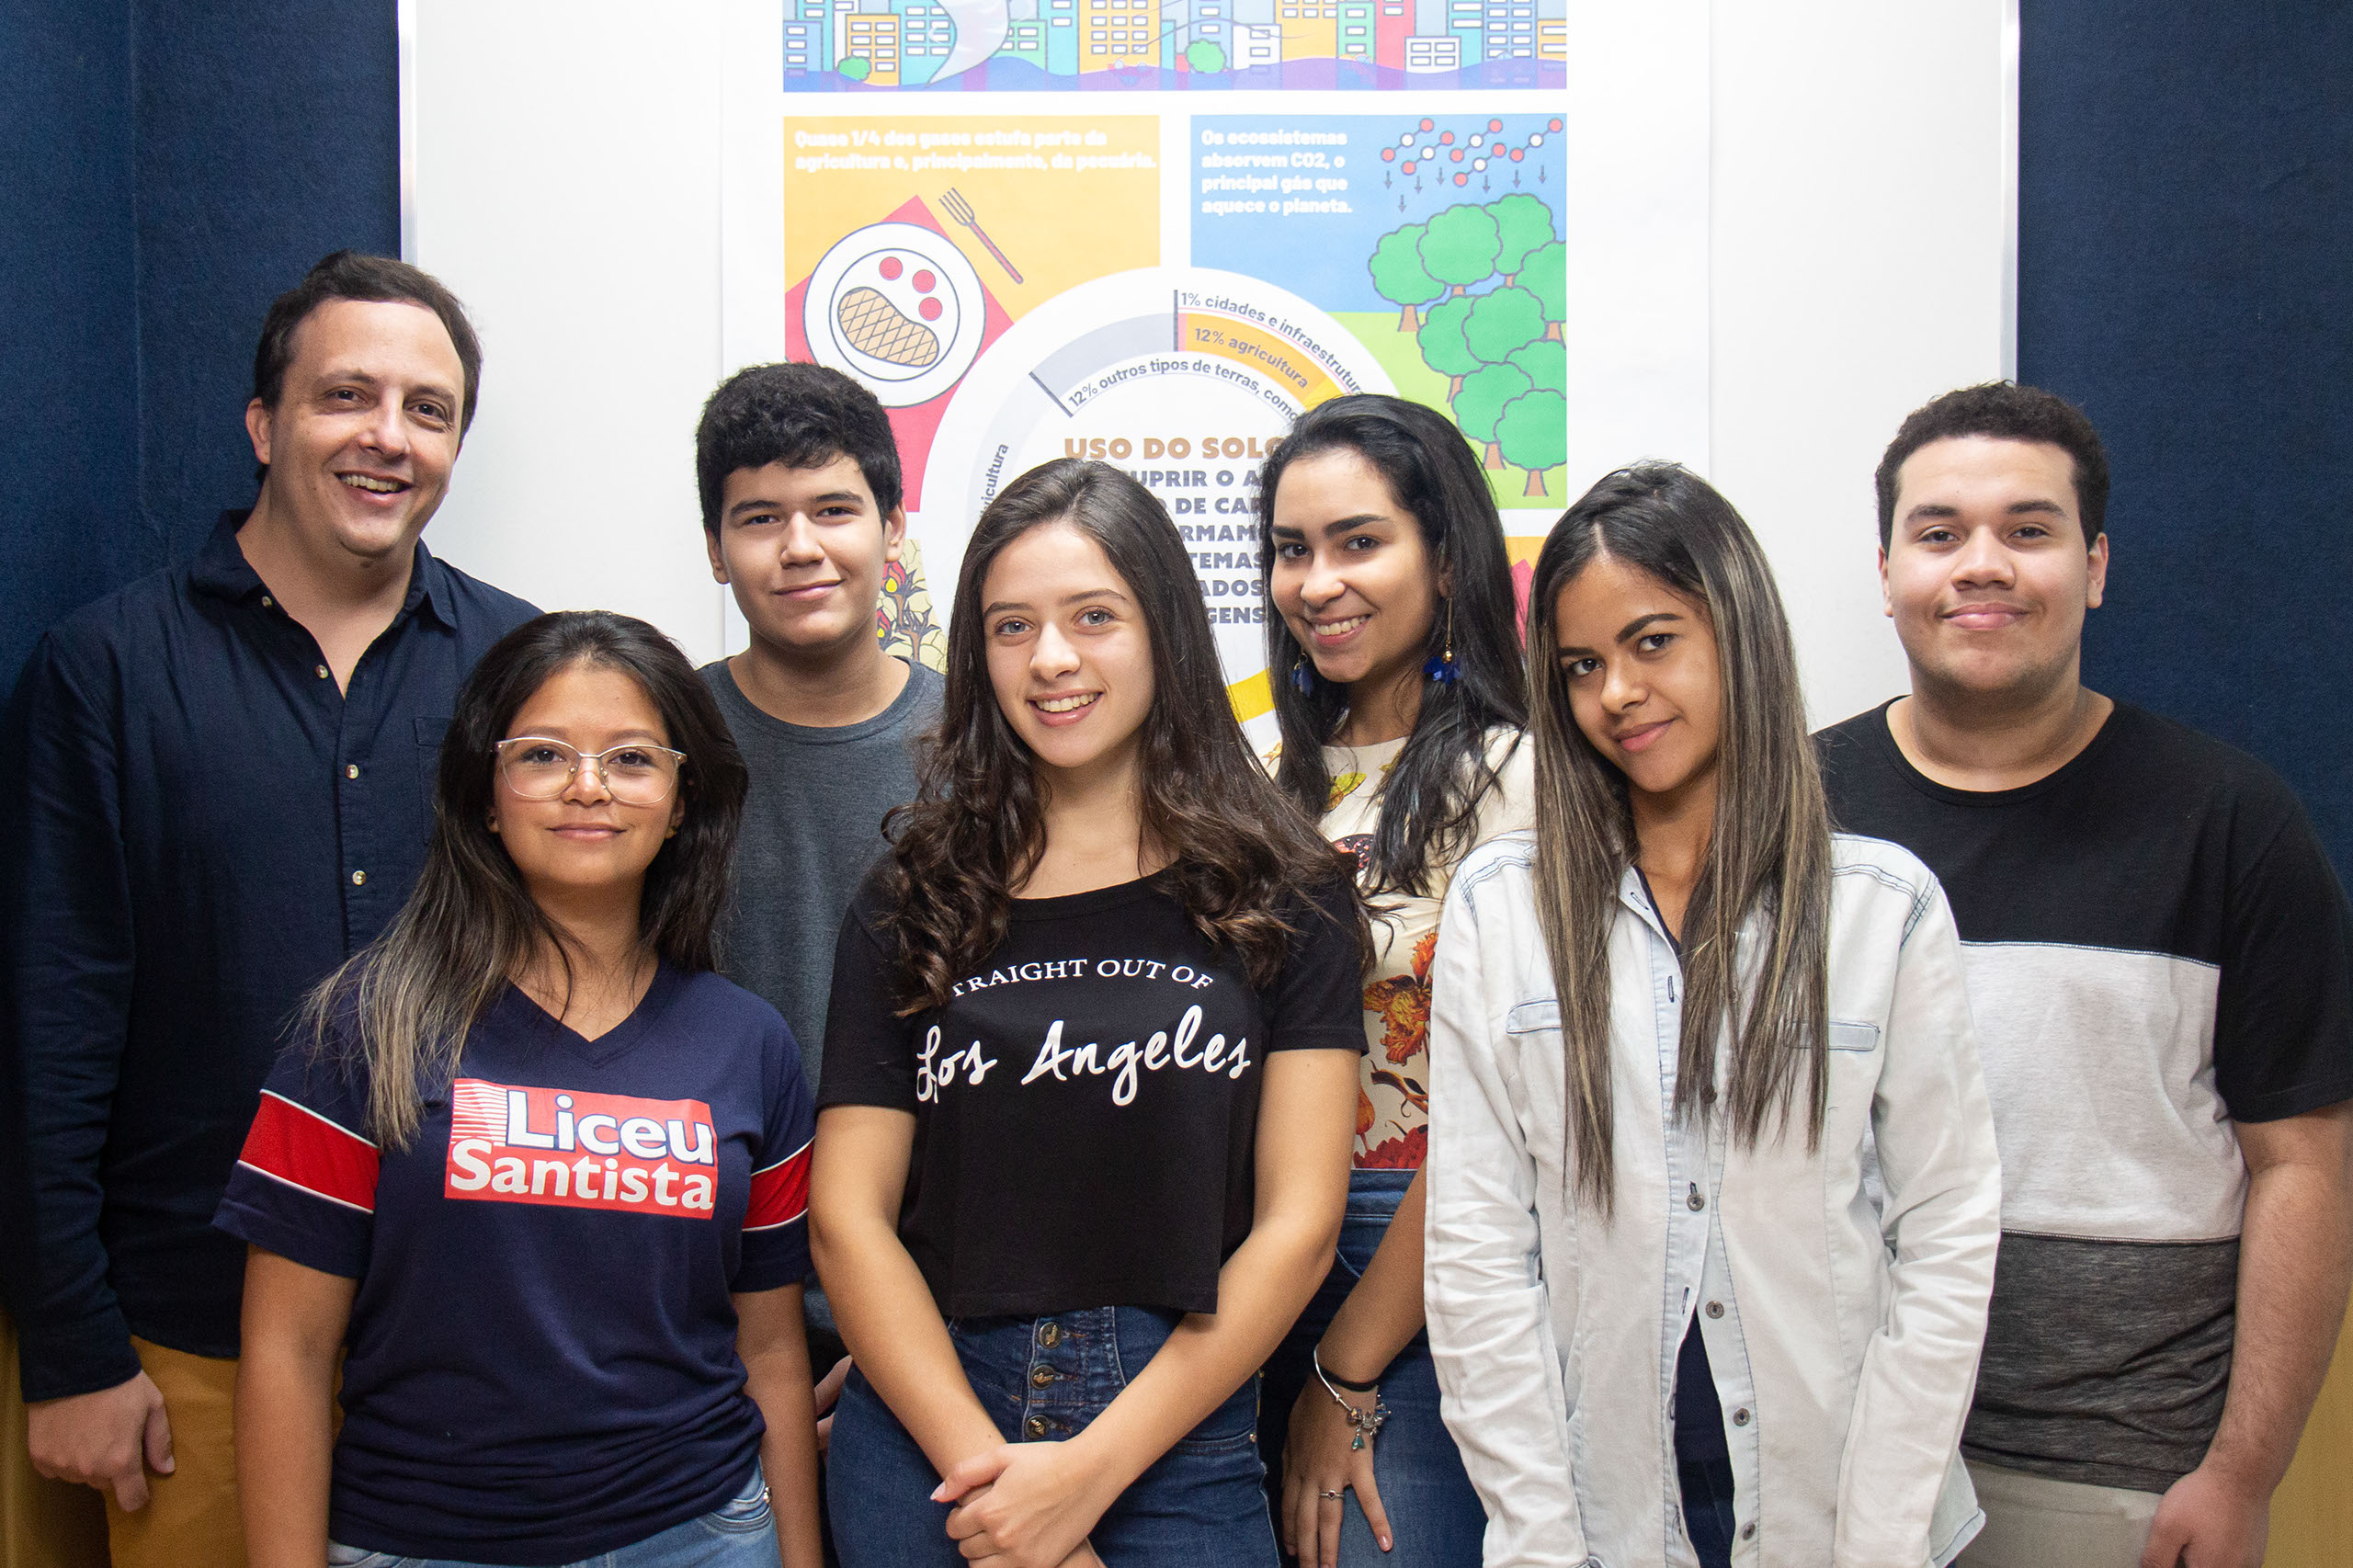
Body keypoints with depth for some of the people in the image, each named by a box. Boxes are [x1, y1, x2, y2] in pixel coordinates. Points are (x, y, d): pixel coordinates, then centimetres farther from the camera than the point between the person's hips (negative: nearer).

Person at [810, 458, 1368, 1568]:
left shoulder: (1284, 895, -1)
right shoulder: (911, 902, 3)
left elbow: (1297, 1223, -5)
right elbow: (849, 1216, -1)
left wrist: (1087, 1471, -10)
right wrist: (984, 1464, -12)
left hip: (1177, 1442, -1)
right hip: (930, 1443, 1)